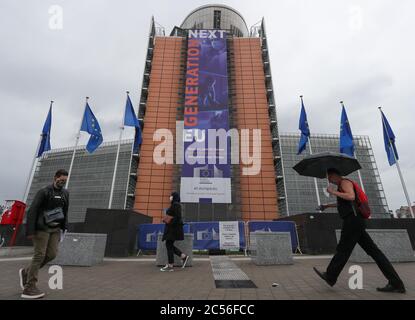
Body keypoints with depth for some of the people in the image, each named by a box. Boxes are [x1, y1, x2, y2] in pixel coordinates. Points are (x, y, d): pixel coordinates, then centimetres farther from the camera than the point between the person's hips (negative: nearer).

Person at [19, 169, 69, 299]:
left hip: (55, 229, 6)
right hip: (42, 228, -6)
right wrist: (30, 231, -16)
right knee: (39, 255, -4)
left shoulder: (65, 193, 9)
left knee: (52, 254, 2)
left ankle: (26, 272, 25)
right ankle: (29, 288, 7)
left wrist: (64, 227, 8)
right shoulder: (44, 192, -9)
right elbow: (32, 211, -12)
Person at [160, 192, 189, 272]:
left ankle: (170, 266, 4)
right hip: (172, 228, 10)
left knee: (169, 245, -4)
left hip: (173, 227, -10)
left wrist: (171, 224, -21)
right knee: (169, 245, 11)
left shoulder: (176, 204, -13)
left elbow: (178, 216, -22)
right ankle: (184, 256, 12)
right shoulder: (174, 205, 18)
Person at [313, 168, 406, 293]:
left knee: (343, 250, -1)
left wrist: (333, 192, -18)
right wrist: (328, 205, 44)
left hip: (353, 221, -10)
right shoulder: (342, 186, 24)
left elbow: (351, 197, -25)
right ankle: (395, 283, 7)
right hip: (355, 222, 10)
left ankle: (330, 277, 10)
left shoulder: (345, 182, -5)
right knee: (373, 250, 7)